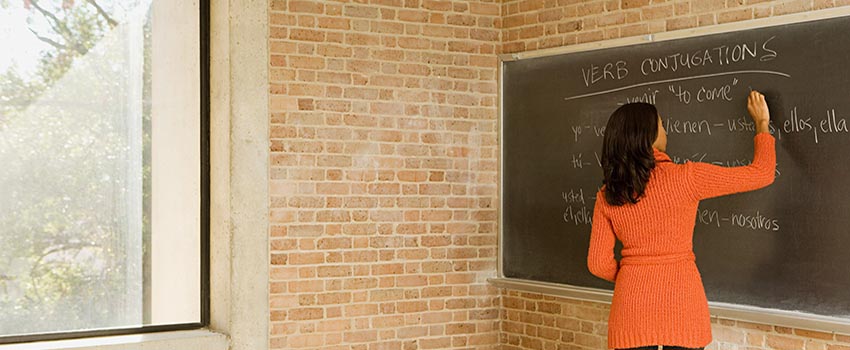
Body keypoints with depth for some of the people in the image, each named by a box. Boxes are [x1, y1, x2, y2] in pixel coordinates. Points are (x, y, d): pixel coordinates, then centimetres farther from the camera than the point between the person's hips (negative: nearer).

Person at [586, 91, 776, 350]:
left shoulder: (607, 196, 0)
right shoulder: (685, 177, -9)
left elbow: (598, 264, 0)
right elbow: (762, 174, -1)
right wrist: (762, 123, 14)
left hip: (631, 300, 2)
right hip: (680, 301, -2)